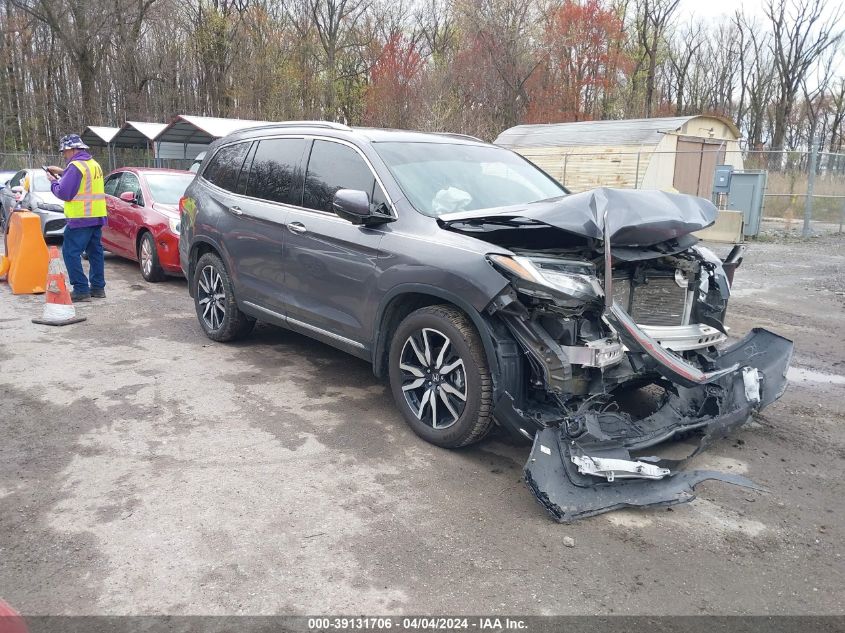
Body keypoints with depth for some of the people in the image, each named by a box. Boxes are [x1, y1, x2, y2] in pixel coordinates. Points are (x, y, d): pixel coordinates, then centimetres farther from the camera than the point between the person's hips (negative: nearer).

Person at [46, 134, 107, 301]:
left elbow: (64, 193, -15)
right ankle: (98, 287, 19)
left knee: (71, 253, -4)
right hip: (97, 217, 9)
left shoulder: (75, 166, -14)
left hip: (81, 219, -9)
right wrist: (62, 173, 20)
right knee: (95, 251, 14)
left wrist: (54, 182, 2)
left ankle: (81, 289, -7)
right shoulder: (94, 164, 15)